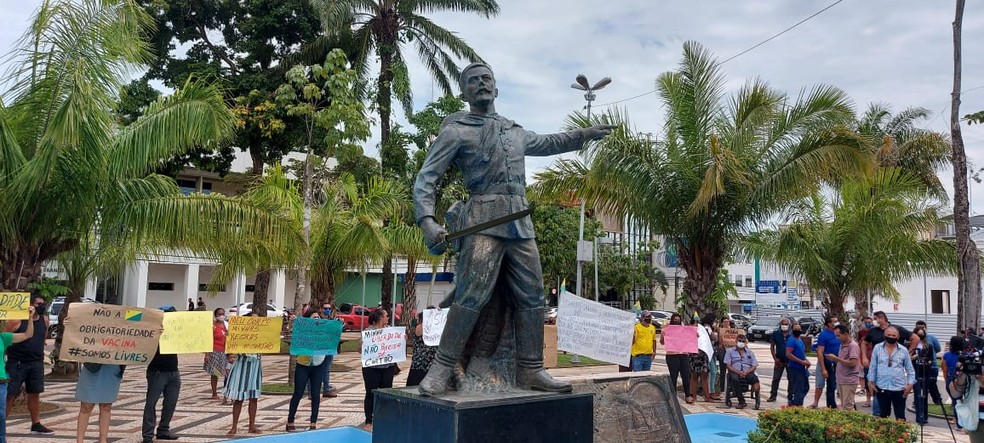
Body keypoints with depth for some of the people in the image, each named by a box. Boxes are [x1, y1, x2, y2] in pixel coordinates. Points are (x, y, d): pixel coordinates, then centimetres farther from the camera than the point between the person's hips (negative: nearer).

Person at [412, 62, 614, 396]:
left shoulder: (515, 132, 25)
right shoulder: (456, 131, 6)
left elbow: (548, 143, 46)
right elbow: (426, 178, -1)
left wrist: (585, 134, 45)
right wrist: (427, 220, -17)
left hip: (521, 223, 6)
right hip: (484, 219, -6)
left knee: (531, 296, 3)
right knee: (472, 293, -18)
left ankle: (530, 371, 11)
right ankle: (441, 371, -11)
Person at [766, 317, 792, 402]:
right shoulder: (775, 333, 1)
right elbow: (772, 346, 2)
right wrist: (775, 358, -6)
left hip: (790, 360, 0)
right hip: (779, 360, 0)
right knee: (776, 378, 2)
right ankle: (773, 395, 9)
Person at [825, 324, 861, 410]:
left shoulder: (853, 345, -13)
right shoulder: (842, 345, 15)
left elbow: (853, 363, -21)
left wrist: (836, 358, -17)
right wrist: (833, 358, 5)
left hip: (849, 381, -9)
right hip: (841, 380, 9)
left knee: (848, 408, -8)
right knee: (843, 406, 13)